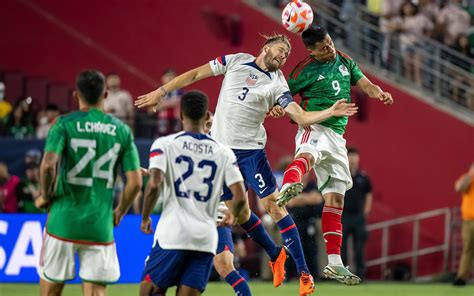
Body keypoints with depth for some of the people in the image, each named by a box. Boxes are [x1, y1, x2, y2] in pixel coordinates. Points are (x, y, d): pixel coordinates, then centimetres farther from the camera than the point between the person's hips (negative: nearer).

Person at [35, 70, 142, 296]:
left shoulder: (64, 124, -3)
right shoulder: (122, 130, 5)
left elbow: (48, 165, -18)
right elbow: (135, 182, 1)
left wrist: (45, 196, -1)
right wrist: (120, 212, 17)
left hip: (64, 221, -2)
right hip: (101, 226, 2)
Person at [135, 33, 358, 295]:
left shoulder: (277, 85, 0)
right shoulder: (236, 61, 4)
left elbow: (302, 117, -9)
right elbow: (195, 74, 9)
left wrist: (331, 112, -24)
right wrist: (160, 92, 7)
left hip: (250, 149, -2)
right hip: (219, 146, 2)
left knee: (273, 205, -11)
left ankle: (303, 273, -8)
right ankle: (275, 255, 27)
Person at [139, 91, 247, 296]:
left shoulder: (164, 144, 0)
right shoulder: (224, 153, 7)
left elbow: (154, 185, -13)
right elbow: (240, 198, 1)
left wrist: (145, 217, 4)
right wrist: (232, 216, 23)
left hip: (172, 233, -3)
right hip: (206, 237, 3)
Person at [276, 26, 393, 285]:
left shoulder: (345, 62, 16)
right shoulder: (305, 71, 0)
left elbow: (365, 84, 14)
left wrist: (379, 93, -9)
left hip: (336, 136, 7)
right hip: (313, 128, -6)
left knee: (336, 198, 5)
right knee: (308, 155, -42)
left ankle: (334, 263, 7)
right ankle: (287, 188, -76)